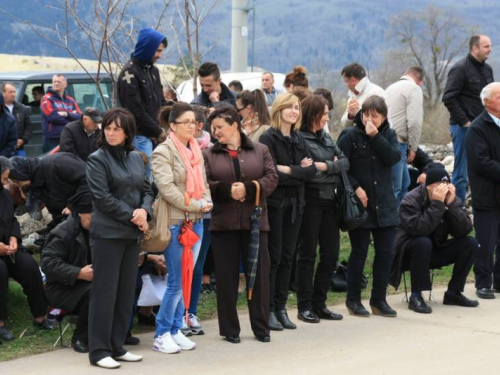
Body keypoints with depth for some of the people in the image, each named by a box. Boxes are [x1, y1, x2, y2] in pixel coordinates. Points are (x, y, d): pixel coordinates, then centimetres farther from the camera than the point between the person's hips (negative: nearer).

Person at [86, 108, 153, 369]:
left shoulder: (136, 158, 12)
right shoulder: (97, 160, -6)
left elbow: (146, 190, 12)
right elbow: (102, 197, -13)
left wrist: (144, 210, -9)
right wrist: (131, 216, -13)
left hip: (132, 234, 6)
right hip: (107, 234, -6)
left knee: (126, 292, 8)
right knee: (105, 292, -4)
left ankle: (117, 347, 16)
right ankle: (99, 351, 1)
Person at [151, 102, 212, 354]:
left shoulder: (196, 151, 14)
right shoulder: (163, 152, -9)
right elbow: (167, 188, -17)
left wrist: (207, 203, -4)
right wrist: (196, 205, -16)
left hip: (196, 222, 7)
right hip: (175, 222, -7)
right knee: (177, 281, -6)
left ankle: (176, 330, 18)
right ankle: (162, 334, 3)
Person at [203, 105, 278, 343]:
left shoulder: (260, 151, 9)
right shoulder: (209, 155, 9)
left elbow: (271, 178, -2)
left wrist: (248, 188, -17)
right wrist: (227, 190, -18)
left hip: (255, 221, 0)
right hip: (223, 223, 0)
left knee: (259, 274, 2)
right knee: (226, 276, 3)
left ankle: (261, 327, 12)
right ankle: (229, 329, 12)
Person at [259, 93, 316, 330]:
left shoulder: (299, 140, 13)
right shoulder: (268, 139, -7)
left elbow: (311, 171, 3)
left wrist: (289, 170, -12)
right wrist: (300, 171, -10)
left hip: (295, 204, 6)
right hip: (274, 203, -6)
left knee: (287, 257, 8)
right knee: (273, 257, -4)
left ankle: (280, 308, 14)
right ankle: (268, 309, 2)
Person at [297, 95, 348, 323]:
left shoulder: (326, 138, 15)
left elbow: (345, 162, 4)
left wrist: (325, 166, -11)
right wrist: (334, 172, -6)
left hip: (329, 201, 7)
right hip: (310, 201, -7)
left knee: (331, 255, 8)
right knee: (307, 255, 1)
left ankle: (319, 304, 18)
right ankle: (305, 306, 8)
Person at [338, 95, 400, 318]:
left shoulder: (388, 135, 8)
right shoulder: (350, 136, -5)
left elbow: (394, 157, -9)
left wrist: (375, 136, -14)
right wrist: (355, 188, -16)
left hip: (384, 205, 4)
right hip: (359, 204, -4)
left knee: (385, 252, 6)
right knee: (359, 252, 2)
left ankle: (379, 299, 17)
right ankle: (353, 299, 14)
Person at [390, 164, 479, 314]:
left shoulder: (452, 199, -4)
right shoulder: (411, 200, -20)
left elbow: (464, 231, -16)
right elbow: (419, 229, -36)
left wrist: (451, 204, -26)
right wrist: (437, 204, -36)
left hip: (435, 252, 6)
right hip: (410, 253, -6)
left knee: (470, 243, -12)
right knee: (424, 242, -37)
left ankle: (454, 292, -3)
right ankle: (416, 296, -28)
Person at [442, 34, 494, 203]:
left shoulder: (487, 69, 13)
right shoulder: (460, 69, -10)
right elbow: (449, 98, -15)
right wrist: (464, 122, -15)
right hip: (464, 127, -7)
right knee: (461, 173, -4)